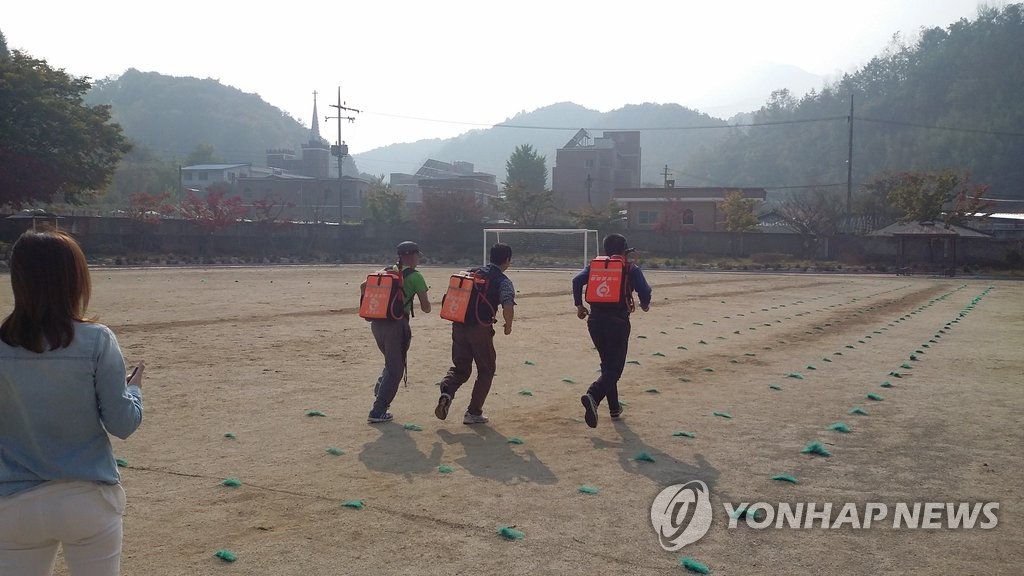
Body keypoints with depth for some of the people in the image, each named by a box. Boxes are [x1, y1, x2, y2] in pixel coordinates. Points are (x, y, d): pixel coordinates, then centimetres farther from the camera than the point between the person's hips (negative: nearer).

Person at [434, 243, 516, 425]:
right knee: (486, 370, 14)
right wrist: (508, 325, 1)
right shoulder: (503, 281, -4)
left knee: (460, 367, 17)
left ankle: (447, 392, -13)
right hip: (480, 329, -5)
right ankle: (473, 413, 14)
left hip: (459, 326, 5)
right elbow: (508, 308, -17)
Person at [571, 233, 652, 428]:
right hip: (618, 322, -4)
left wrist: (579, 305, 5)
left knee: (608, 364, 21)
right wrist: (645, 304, 14)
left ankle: (614, 407, 25)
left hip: (595, 321, 4)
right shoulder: (631, 269, 2)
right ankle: (593, 396, -29)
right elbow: (645, 291, -7)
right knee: (614, 368, -2)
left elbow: (577, 280, -4)